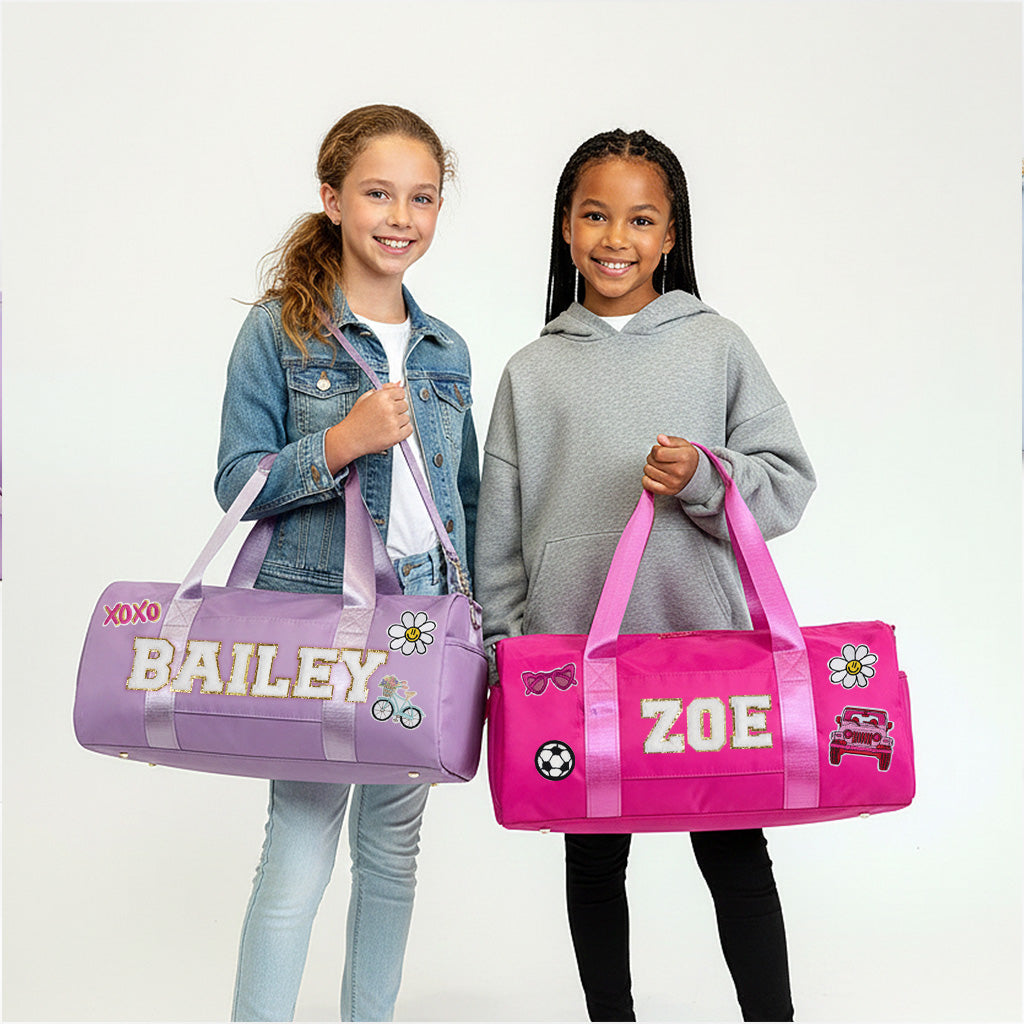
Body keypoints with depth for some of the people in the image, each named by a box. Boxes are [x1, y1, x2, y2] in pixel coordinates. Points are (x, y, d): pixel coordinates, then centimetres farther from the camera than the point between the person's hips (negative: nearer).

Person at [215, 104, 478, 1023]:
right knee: (302, 843, -4)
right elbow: (237, 483, -6)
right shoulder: (279, 330, -4)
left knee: (393, 845, 14)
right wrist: (340, 442, -21)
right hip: (312, 614, -4)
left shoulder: (447, 351, 10)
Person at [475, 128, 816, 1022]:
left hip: (706, 646, -1)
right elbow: (500, 536, 8)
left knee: (733, 849, 6)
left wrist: (704, 478, -17)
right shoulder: (532, 372, 6)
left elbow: (788, 482, 2)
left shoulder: (717, 346, 3)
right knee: (594, 858, 14)